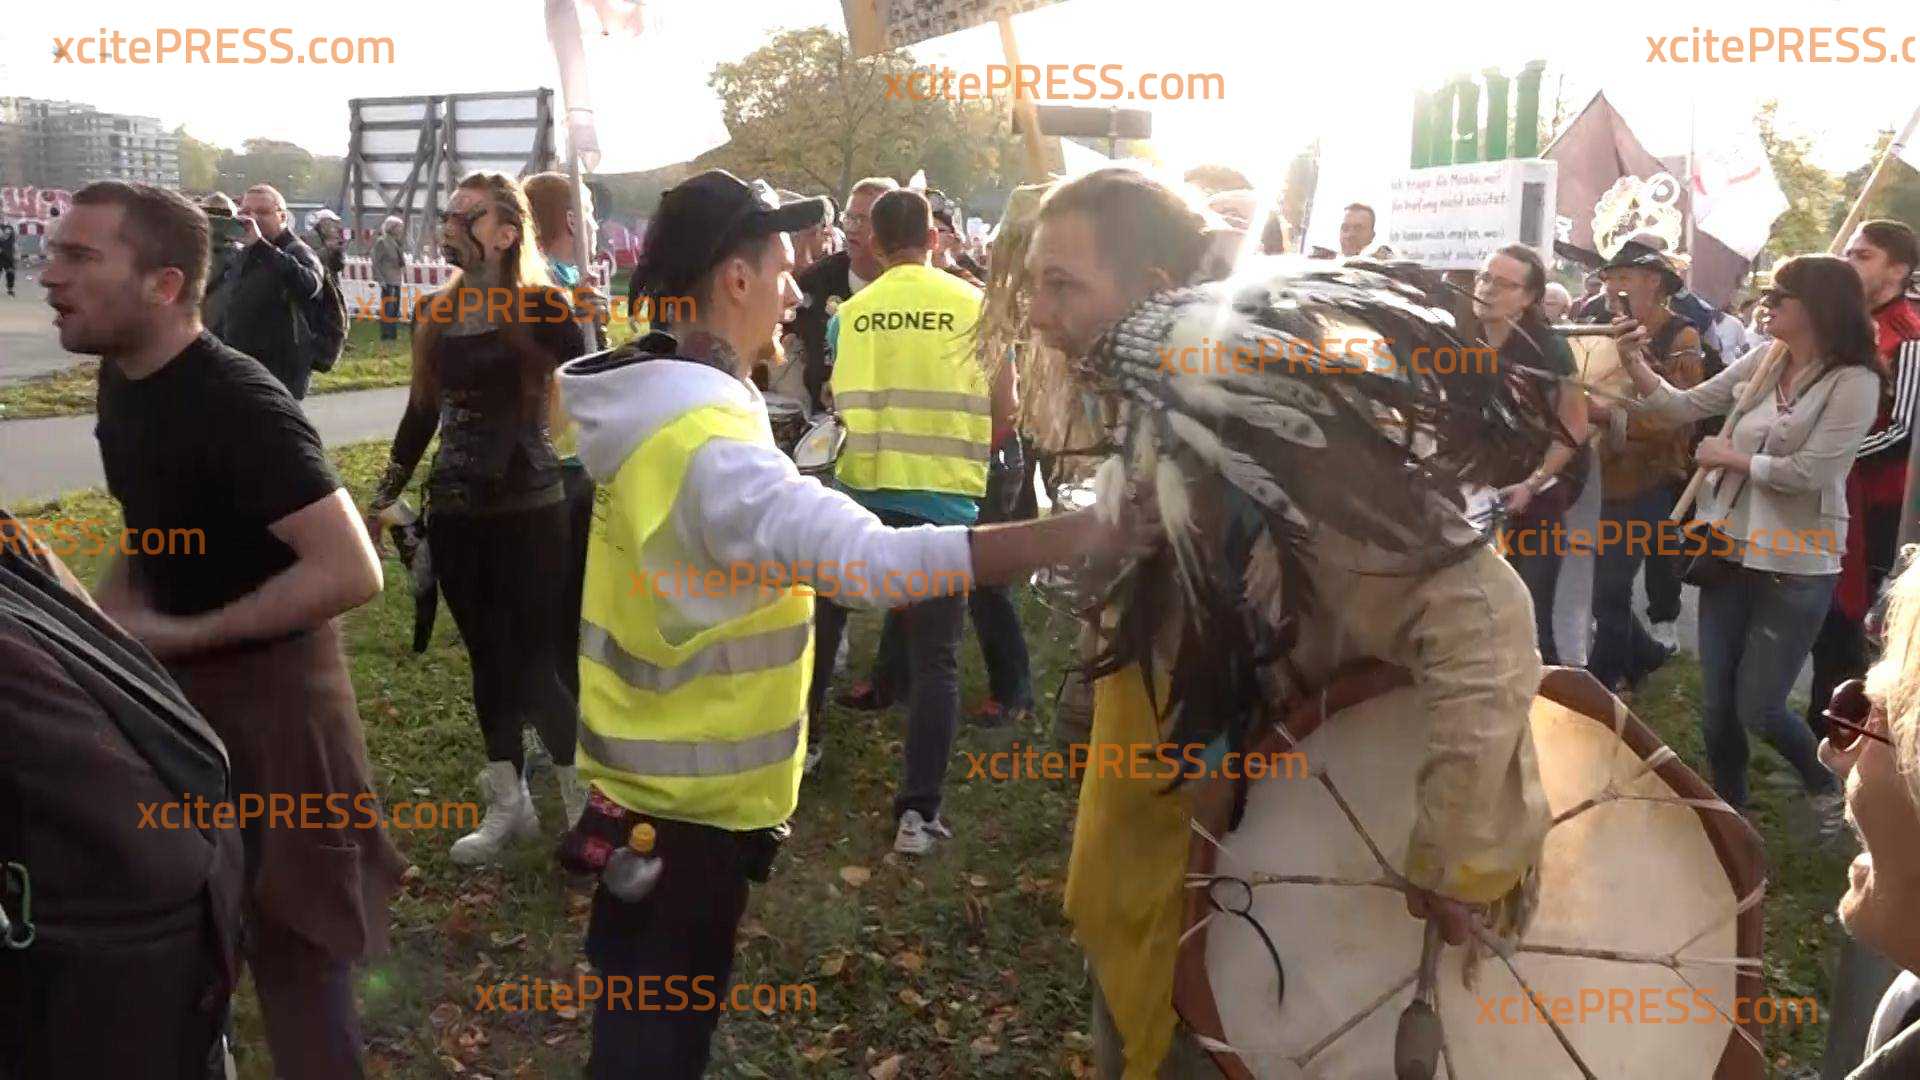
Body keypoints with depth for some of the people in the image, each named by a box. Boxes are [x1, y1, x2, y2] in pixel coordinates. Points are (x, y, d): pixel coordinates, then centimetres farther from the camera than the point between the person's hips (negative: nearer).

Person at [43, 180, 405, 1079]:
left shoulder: (239, 405, -26)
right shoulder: (122, 379, 2)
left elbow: (351, 571, -33)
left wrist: (177, 636, -23)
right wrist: (98, 615, 0)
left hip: (266, 693, -9)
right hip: (173, 684, 9)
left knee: (288, 937, 7)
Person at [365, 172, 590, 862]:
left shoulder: (541, 309, -9)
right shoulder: (433, 315, 7)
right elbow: (421, 413, 17)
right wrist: (384, 497, 19)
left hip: (530, 513, -5)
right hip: (454, 514, 6)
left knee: (537, 664, -2)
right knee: (488, 658, 13)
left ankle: (589, 804, 15)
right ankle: (507, 804, 26)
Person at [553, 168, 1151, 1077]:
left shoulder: (653, 412, 2)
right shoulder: (710, 448, -30)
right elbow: (880, 561, -42)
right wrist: (1086, 533, -42)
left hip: (646, 774, 9)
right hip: (691, 800, -9)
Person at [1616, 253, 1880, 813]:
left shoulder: (1854, 383, -13)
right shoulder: (1762, 361, 3)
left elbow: (1806, 472, -20)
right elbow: (1683, 407, 1)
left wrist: (1728, 456, -9)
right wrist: (1635, 363, -12)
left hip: (1795, 566, -5)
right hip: (1731, 551, 5)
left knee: (1757, 708, 0)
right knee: (1716, 706, 10)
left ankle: (1827, 786, 32)